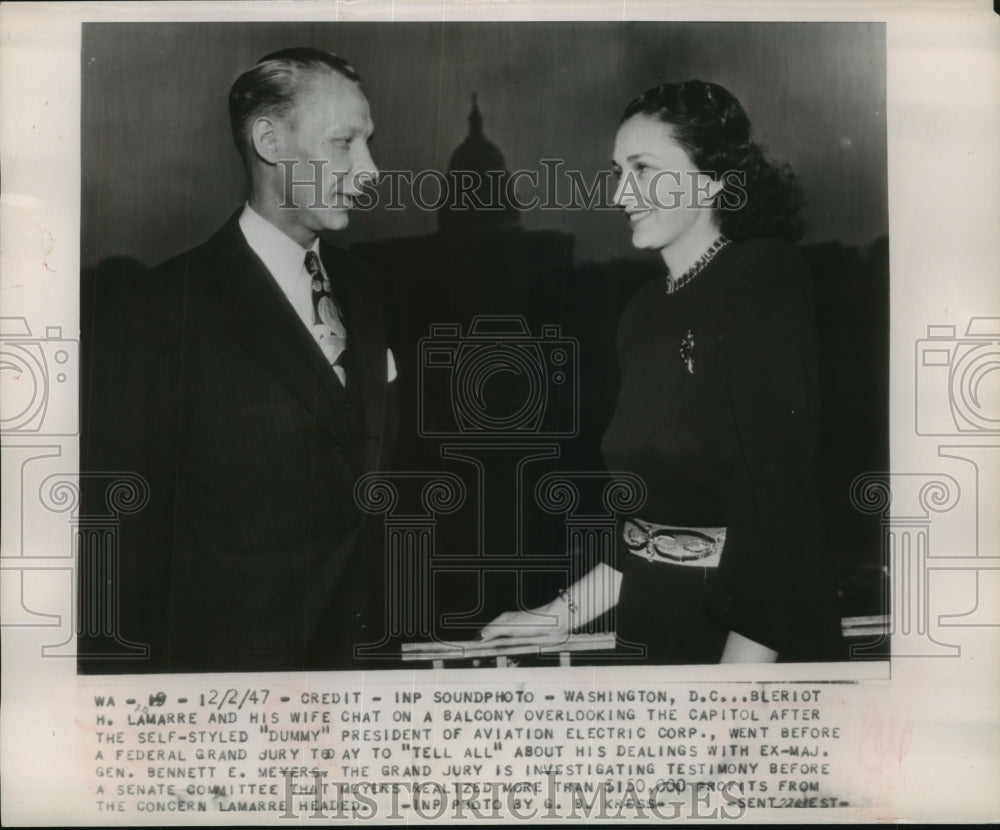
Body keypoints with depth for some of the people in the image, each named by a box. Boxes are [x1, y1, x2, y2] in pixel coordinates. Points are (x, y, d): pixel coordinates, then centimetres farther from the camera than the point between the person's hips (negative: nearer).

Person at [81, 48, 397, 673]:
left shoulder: (359, 287, 7)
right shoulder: (154, 311, -14)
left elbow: (377, 470, 11)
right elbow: (125, 546, -13)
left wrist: (381, 634, 5)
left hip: (356, 646, 6)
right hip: (234, 654, -6)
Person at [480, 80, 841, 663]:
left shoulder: (762, 278, -13)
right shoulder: (646, 310, 8)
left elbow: (783, 492, -20)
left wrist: (737, 673, -24)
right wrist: (566, 613, 6)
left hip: (754, 641, -7)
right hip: (653, 622, 7)